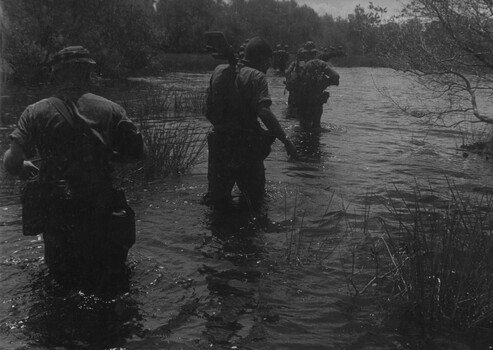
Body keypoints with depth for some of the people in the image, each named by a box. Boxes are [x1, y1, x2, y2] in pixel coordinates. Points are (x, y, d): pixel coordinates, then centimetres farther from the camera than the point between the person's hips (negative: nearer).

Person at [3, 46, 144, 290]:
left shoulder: (36, 112, -6)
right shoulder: (111, 110, -5)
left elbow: (12, 162, -11)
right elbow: (136, 152, -1)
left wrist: (25, 168, 12)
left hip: (55, 212, 1)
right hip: (101, 212, 0)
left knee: (62, 273, 27)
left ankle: (65, 271, 7)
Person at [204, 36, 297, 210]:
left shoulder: (219, 71, 7)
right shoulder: (256, 77, -10)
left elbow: (209, 109, 12)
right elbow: (264, 111, -23)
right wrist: (285, 140, -21)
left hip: (218, 142, 5)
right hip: (246, 146, -5)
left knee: (217, 200, 17)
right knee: (254, 200, 13)